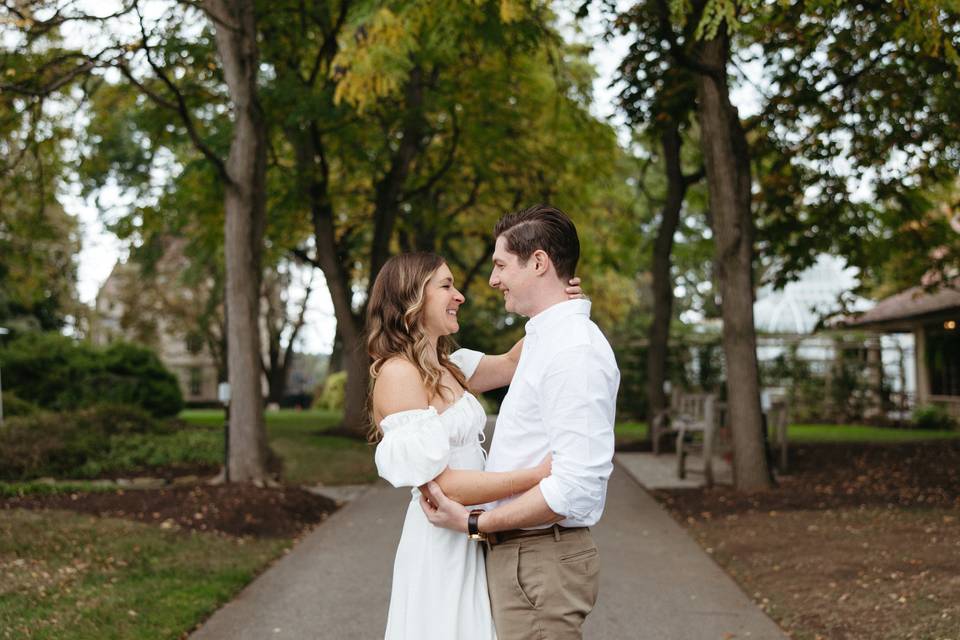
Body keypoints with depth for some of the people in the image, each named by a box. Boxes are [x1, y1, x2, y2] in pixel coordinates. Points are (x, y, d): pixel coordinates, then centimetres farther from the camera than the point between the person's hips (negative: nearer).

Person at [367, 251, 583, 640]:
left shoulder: (445, 369, 9)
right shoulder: (397, 374, -17)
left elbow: (511, 363, 20)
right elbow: (439, 484, -22)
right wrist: (537, 475, -24)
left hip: (470, 538, 8)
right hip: (440, 543, -8)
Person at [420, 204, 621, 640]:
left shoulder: (575, 351, -18)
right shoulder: (544, 340, 13)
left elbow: (576, 488, -25)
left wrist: (473, 523, -18)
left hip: (539, 563, -9)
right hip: (514, 554, 9)